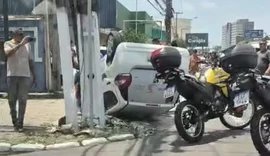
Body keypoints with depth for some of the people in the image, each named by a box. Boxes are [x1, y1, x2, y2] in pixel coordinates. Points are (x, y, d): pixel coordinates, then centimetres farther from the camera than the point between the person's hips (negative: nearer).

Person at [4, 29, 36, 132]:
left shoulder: (27, 44, 12)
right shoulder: (8, 43, 3)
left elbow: (30, 61, 16)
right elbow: (8, 53, -20)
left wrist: (34, 76, 14)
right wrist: (20, 44, -24)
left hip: (25, 75, 2)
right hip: (12, 75, -1)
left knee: (23, 100, -4)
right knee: (12, 100, 4)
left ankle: (20, 124, -1)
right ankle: (15, 122, 17)